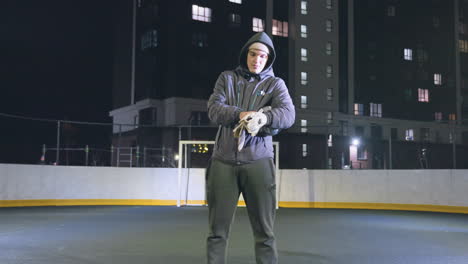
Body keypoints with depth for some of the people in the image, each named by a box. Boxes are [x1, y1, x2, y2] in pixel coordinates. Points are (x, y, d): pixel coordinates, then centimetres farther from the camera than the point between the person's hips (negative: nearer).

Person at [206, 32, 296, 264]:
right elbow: (214, 108, -2)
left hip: (258, 162, -1)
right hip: (223, 162, 1)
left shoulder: (275, 84, 9)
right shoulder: (227, 78, 14)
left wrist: (265, 117, -31)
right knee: (218, 230, 5)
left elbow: (288, 114, -10)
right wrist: (241, 114, -21)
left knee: (264, 231, 2)